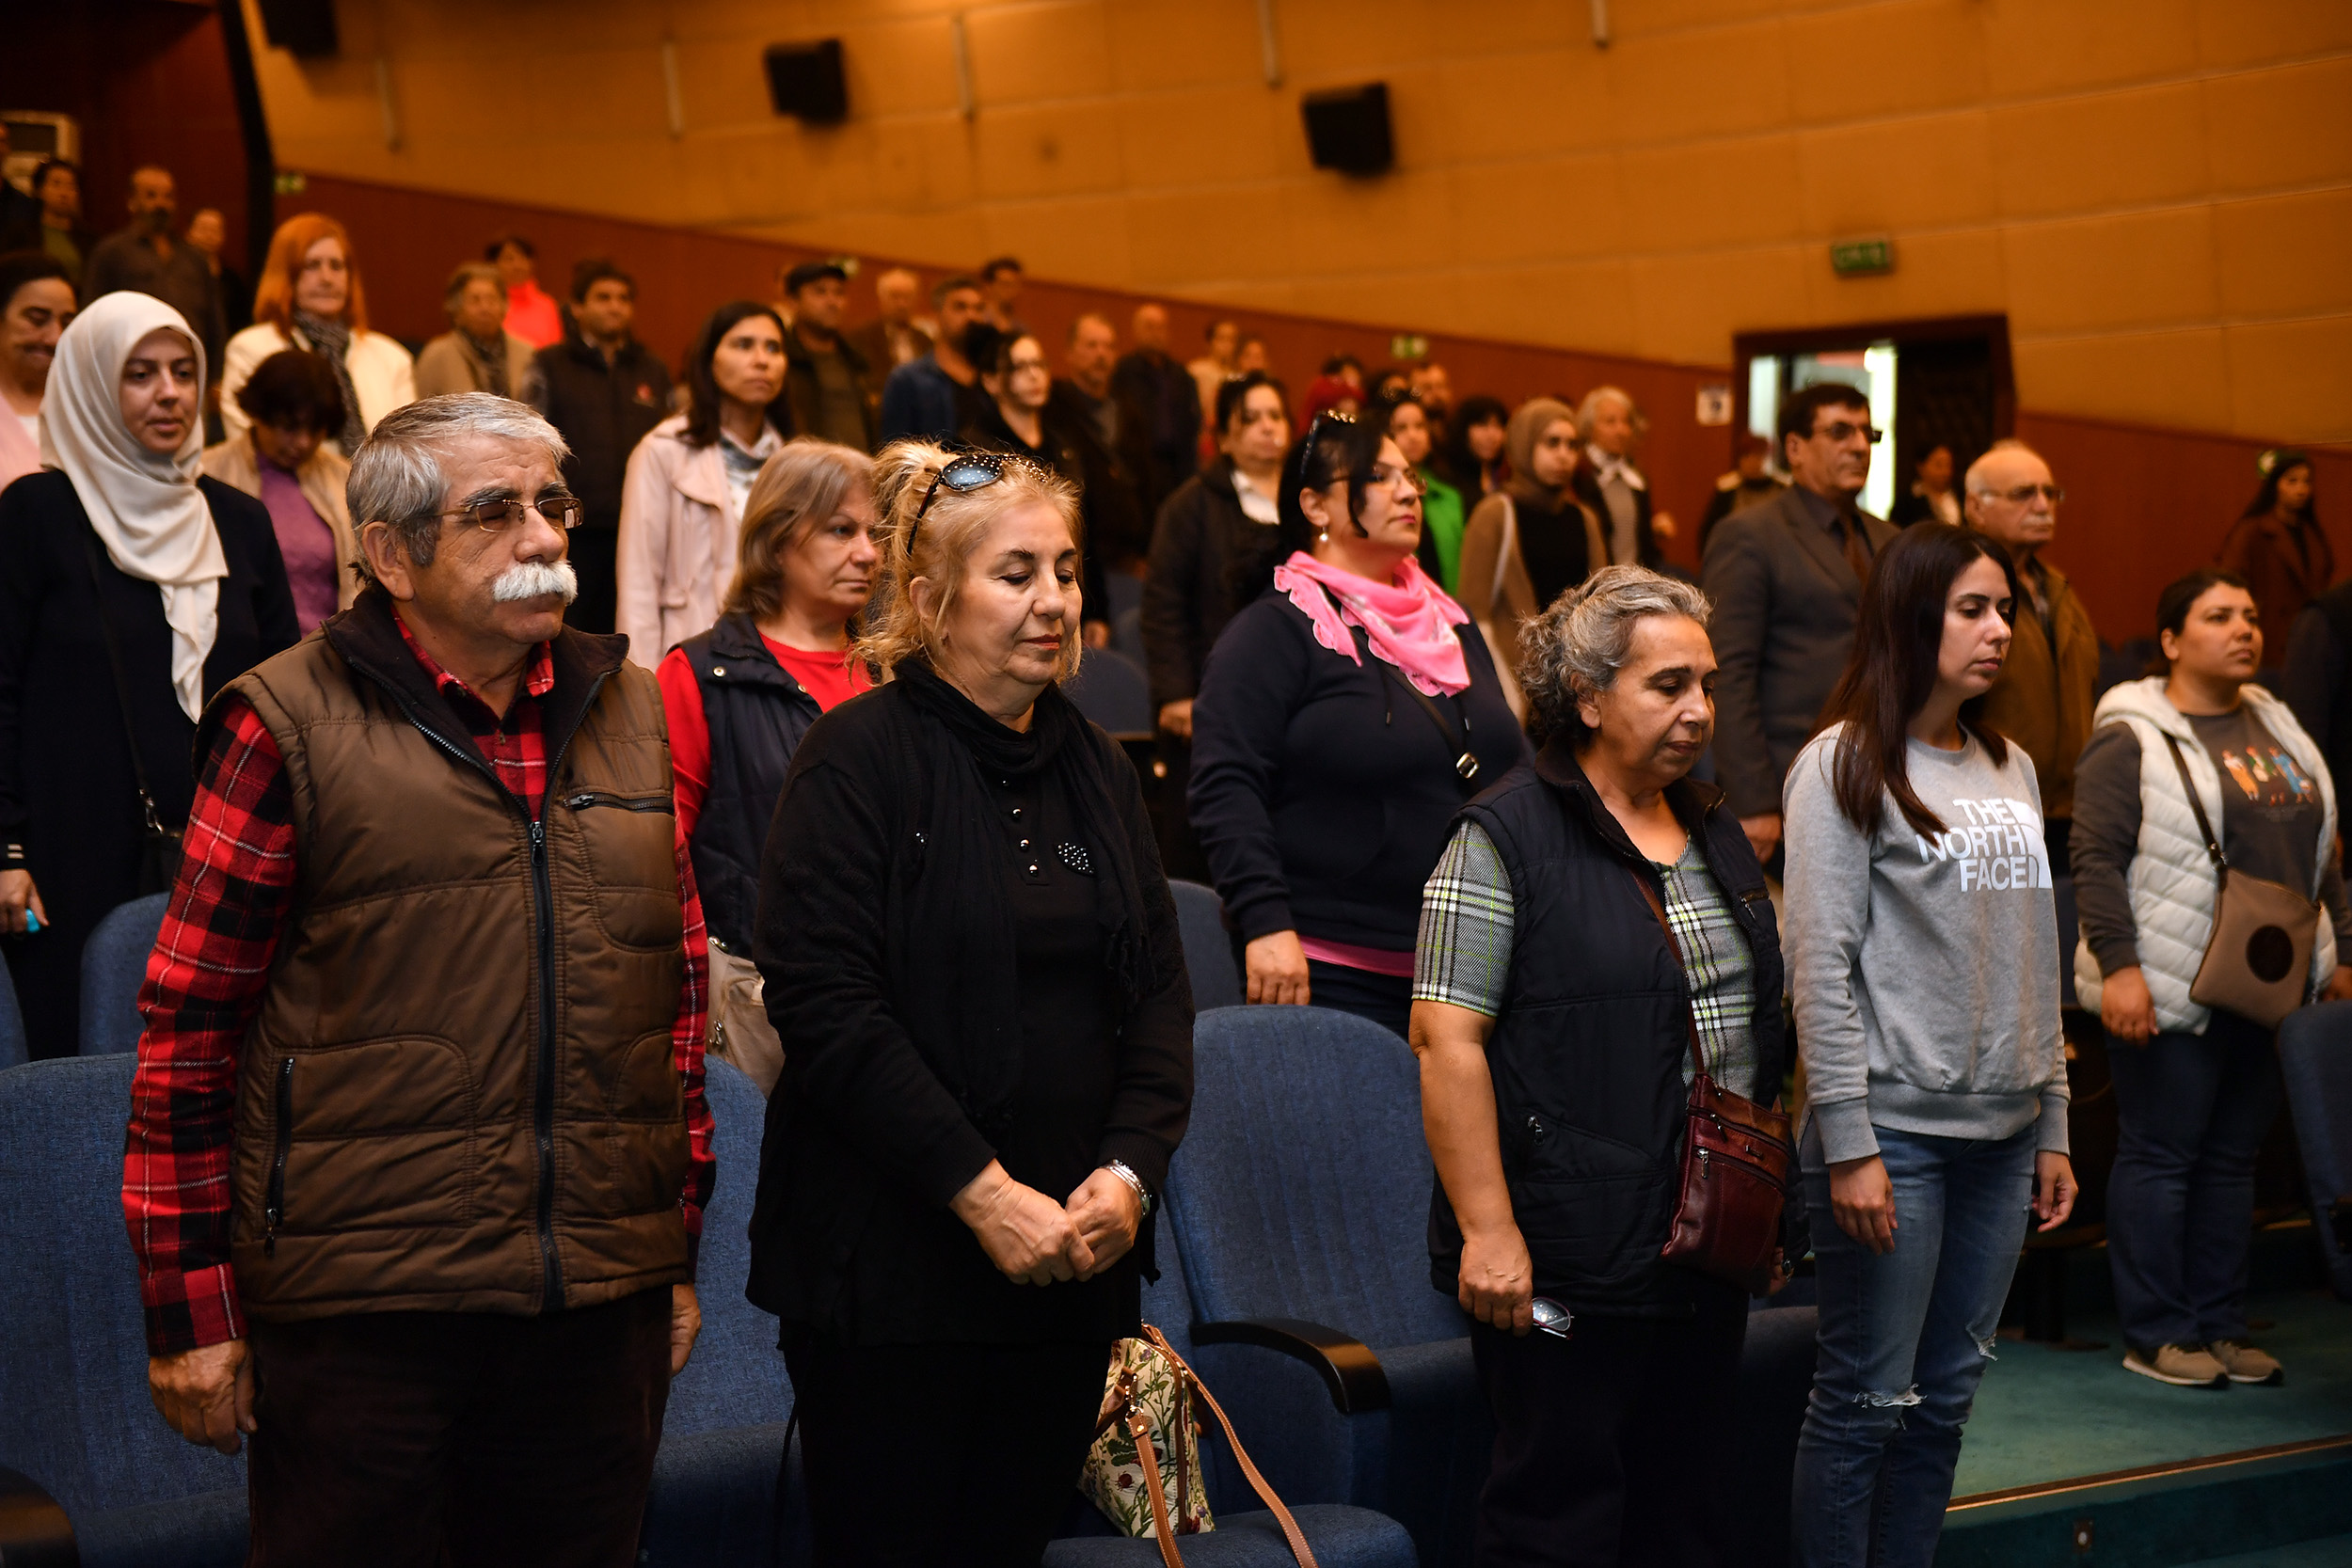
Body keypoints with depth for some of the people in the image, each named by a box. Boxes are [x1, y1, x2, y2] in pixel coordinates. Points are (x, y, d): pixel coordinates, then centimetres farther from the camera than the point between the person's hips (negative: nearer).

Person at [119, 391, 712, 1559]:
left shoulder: (629, 712, 11)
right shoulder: (288, 725, -4)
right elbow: (189, 1032, -4)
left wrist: (678, 1255, 16)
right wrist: (190, 1311, -5)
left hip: (601, 1307, 5)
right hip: (360, 1312, -4)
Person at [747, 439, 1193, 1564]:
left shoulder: (1094, 769, 12)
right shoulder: (859, 758, -8)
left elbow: (1161, 989, 10)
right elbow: (826, 1005, -16)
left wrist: (1130, 1170, -6)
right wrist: (981, 1191, -19)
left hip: (1072, 1263, 6)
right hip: (889, 1270, -5)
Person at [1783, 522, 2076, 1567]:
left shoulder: (2012, 770, 14)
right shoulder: (1846, 765, -7)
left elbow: (2035, 961, 17)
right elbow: (1820, 965, -11)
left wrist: (2052, 1125, 14)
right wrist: (1848, 1145, -15)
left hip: (2001, 1131, 7)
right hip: (1894, 1128, -7)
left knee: (1946, 1397, 11)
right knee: (1867, 1399, -2)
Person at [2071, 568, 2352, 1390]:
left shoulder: (2277, 729, 16)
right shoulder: (2131, 739, -8)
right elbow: (2097, 859, -14)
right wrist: (2116, 966, -21)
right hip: (2172, 992, -7)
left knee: (2234, 1158, 11)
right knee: (2160, 1156, -1)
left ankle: (2221, 1324, 18)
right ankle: (2155, 1335, 5)